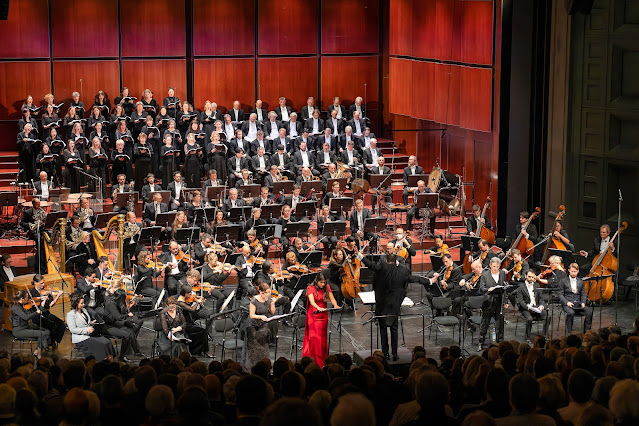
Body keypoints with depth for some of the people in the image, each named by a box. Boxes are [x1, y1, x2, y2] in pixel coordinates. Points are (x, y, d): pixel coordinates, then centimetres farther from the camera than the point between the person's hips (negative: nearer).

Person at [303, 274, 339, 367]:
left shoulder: (327, 288, 6)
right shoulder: (311, 288, -8)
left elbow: (332, 299, -1)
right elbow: (312, 301, -23)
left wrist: (335, 306, -23)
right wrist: (318, 308, -42)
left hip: (324, 315, 4)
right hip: (314, 315, -4)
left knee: (323, 337, 4)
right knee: (315, 337, -10)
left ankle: (323, 359, 11)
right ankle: (314, 359, -10)